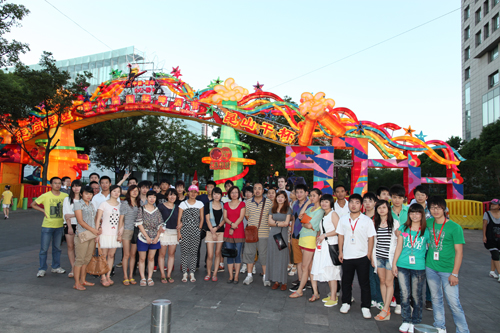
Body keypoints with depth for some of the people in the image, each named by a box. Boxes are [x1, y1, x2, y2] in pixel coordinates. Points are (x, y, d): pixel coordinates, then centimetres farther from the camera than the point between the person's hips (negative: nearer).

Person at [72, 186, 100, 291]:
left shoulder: (91, 205, 15)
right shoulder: (78, 204, -4)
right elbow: (80, 221, -10)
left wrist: (96, 230, 3)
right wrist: (92, 229, -13)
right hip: (82, 234, -6)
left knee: (87, 259, 10)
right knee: (80, 259, -2)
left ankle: (83, 280, 21)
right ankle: (77, 283, 6)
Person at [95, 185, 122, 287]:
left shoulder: (120, 205, 10)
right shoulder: (104, 204, 0)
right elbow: (98, 219, -1)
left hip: (115, 233, 3)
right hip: (105, 233, -3)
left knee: (111, 255, 8)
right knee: (103, 255, 1)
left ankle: (108, 276, 17)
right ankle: (103, 278, 9)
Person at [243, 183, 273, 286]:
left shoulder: (269, 203, -1)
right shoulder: (247, 203, 6)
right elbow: (246, 216, 14)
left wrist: (263, 224, 0)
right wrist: (252, 224, 4)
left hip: (263, 233, -2)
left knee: (264, 254, 3)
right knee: (249, 253, 7)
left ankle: (265, 277, 17)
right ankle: (249, 275, 21)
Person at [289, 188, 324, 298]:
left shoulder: (320, 211, -9)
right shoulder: (310, 208, 16)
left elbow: (310, 225, -16)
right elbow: (300, 216, -1)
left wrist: (303, 224, 3)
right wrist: (307, 203, 2)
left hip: (310, 239, -8)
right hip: (302, 237, 8)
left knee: (305, 267, -1)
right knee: (310, 266, 12)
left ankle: (299, 290, 7)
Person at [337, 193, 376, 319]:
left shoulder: (367, 220, -4)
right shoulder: (343, 219, 3)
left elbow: (371, 238, -2)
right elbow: (341, 236, 8)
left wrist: (369, 255, -5)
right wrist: (340, 252, 5)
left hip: (362, 257, -2)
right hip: (347, 256, 2)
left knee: (364, 283, 6)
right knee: (346, 281, 13)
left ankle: (365, 307, 19)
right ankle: (346, 303, 29)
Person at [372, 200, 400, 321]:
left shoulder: (395, 223, 0)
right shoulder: (375, 223, 8)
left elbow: (399, 241, 1)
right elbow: (372, 241, 10)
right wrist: (372, 258, 8)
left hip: (390, 256, -3)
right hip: (378, 256, 3)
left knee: (389, 282, -2)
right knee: (382, 281, 6)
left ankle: (385, 310, 2)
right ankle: (387, 308, 15)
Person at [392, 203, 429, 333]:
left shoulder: (426, 230, -1)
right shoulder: (403, 228, 5)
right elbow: (399, 247, 8)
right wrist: (394, 264, 7)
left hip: (419, 268, -2)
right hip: (402, 266, 2)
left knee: (416, 296, 7)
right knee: (404, 295, 6)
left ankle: (415, 322, 24)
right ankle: (406, 320, 21)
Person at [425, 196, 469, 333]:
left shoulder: (455, 227, -9)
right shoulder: (428, 223, 3)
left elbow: (459, 252, -8)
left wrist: (455, 273, -11)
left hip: (447, 270, -4)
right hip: (431, 268, 4)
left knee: (454, 302, -3)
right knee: (436, 299, 14)